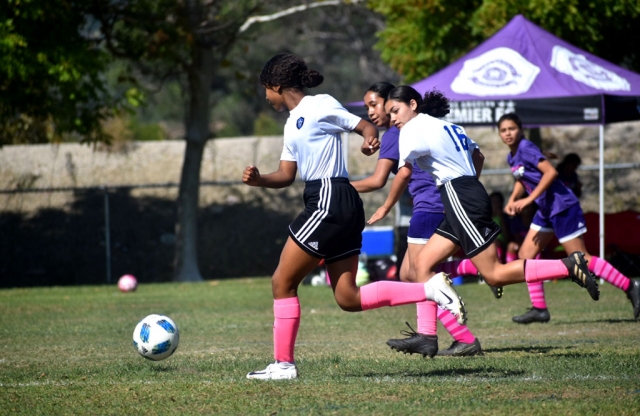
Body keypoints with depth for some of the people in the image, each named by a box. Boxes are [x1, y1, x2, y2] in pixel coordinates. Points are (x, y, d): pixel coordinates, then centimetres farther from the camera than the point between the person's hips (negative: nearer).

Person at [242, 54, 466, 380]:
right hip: (340, 207, 10)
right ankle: (430, 290, 0)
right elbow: (286, 175, 19)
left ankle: (283, 364, 2)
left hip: (329, 202, -10)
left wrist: (369, 138, -27)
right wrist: (258, 180, 0)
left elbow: (366, 127, -4)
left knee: (282, 282, -3)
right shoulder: (292, 124, 21)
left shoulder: (319, 106, -4)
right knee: (349, 298, 4)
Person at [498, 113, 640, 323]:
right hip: (546, 211, 10)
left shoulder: (526, 148, -16)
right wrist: (512, 200, 9)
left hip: (562, 206, -10)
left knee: (580, 258, -9)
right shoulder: (512, 157, 11)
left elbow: (551, 172, -26)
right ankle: (539, 309, 10)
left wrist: (528, 199, -26)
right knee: (525, 255, 7)